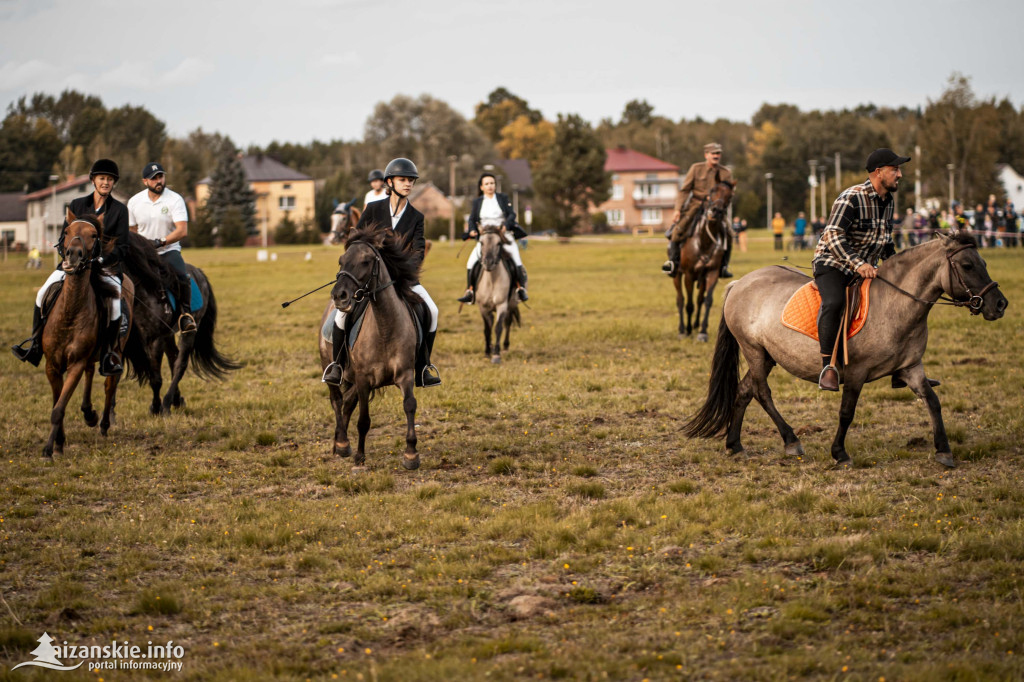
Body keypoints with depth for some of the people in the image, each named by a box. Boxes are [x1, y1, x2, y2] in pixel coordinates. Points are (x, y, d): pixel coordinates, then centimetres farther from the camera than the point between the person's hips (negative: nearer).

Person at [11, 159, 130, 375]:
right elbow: (63, 239, 8)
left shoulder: (119, 210, 1)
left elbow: (122, 249, -3)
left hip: (107, 266, -3)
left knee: (114, 301, -31)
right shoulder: (77, 205, 7)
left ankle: (109, 357, -19)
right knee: (44, 293, -17)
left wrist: (102, 260, -20)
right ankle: (35, 346, -6)